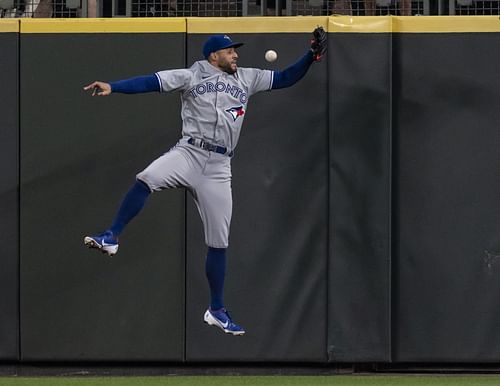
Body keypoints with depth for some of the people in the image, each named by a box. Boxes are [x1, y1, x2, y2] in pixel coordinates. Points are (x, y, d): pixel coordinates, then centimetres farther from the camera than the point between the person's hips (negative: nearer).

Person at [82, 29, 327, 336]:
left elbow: (285, 78, 19)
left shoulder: (247, 79, 16)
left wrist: (312, 56, 5)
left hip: (218, 169, 3)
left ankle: (217, 311, 12)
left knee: (219, 242, 4)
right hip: (188, 153, -3)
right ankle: (111, 238, -26)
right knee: (146, 180, -34)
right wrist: (112, 87, -18)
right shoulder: (191, 76, 4)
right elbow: (151, 82, -6)